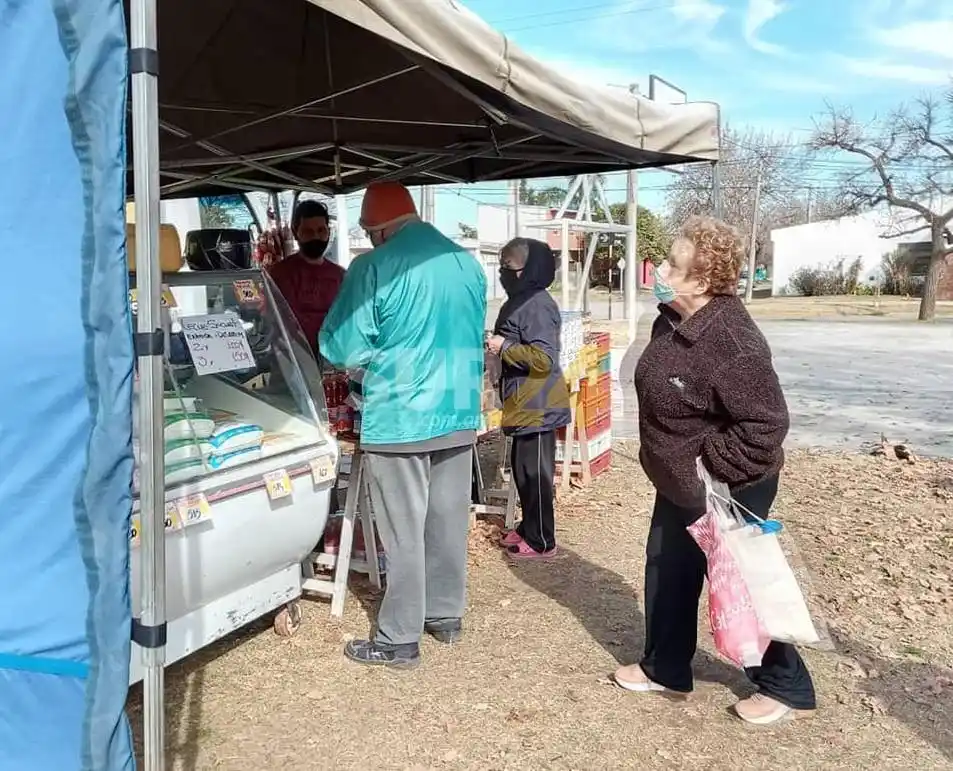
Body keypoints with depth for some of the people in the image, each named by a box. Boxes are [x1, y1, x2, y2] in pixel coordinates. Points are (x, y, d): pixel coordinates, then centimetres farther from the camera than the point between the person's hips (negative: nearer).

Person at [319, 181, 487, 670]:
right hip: (458, 414, 6)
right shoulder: (468, 263, 6)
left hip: (398, 418, -6)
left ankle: (399, 640, 14)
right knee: (449, 522, 16)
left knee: (403, 533, 3)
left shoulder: (374, 267, -13)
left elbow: (341, 346, -10)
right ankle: (446, 615, 31)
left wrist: (370, 357, 10)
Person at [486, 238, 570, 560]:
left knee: (534, 472, -2)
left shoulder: (538, 305, -19)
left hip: (537, 406, -11)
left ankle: (541, 541, 9)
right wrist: (496, 344, 11)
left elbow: (543, 359, -26)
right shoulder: (519, 302, 14)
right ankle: (529, 527, 33)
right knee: (522, 468, 19)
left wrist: (504, 347, -19)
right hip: (526, 404, 11)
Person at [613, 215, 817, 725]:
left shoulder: (732, 343, -31)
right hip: (679, 486, 9)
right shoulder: (672, 320, -1)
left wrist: (711, 468, -25)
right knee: (666, 572, 18)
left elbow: (766, 424, -30)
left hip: (727, 491, -9)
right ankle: (665, 667, 37)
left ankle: (786, 687, 26)